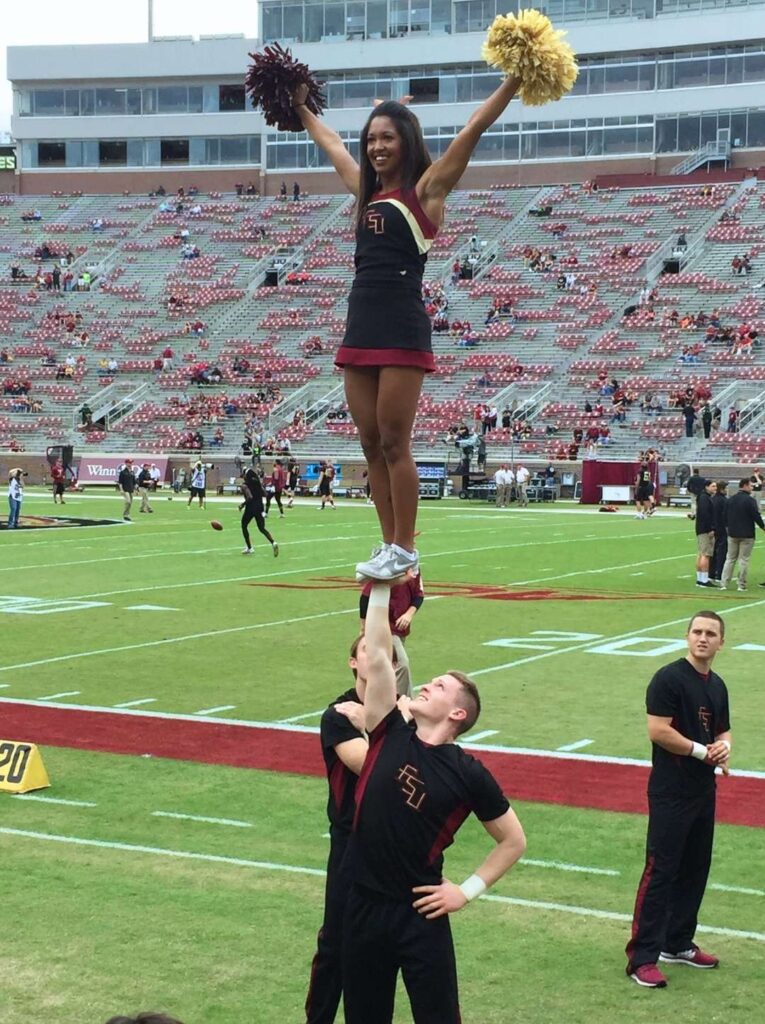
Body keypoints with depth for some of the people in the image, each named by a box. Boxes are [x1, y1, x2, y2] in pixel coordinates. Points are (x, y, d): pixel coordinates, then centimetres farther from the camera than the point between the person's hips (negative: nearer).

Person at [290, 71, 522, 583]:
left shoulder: (425, 189, 0)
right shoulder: (367, 191, 17)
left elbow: (474, 129, -7)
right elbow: (333, 145, 35)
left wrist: (516, 79, -12)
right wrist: (302, 111, 45)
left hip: (403, 329, -7)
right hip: (361, 327, 7)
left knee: (394, 444, -6)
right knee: (372, 444, 7)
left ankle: (404, 549, 1)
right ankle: (391, 543, 14)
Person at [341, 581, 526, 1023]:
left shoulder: (468, 773, -7)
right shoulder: (390, 734, 0)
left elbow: (514, 841, 2)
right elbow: (377, 657, -6)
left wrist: (468, 891, -3)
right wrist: (381, 588, -8)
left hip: (420, 913, -3)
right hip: (364, 905, 3)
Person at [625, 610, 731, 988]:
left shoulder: (717, 686, 14)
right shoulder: (669, 678, -12)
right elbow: (658, 731, -18)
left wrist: (724, 747, 1)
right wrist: (702, 751, -13)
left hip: (704, 790, 9)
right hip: (671, 791, -8)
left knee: (695, 869, 15)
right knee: (661, 870, -9)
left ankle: (677, 944, 28)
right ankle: (642, 957, -7)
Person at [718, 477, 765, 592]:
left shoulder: (730, 500, 7)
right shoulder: (750, 500, -13)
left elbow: (725, 516, 12)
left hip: (732, 534, 5)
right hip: (747, 535, -5)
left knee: (730, 559, 11)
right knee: (744, 560, 1)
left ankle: (723, 583, 5)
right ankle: (741, 585, 2)